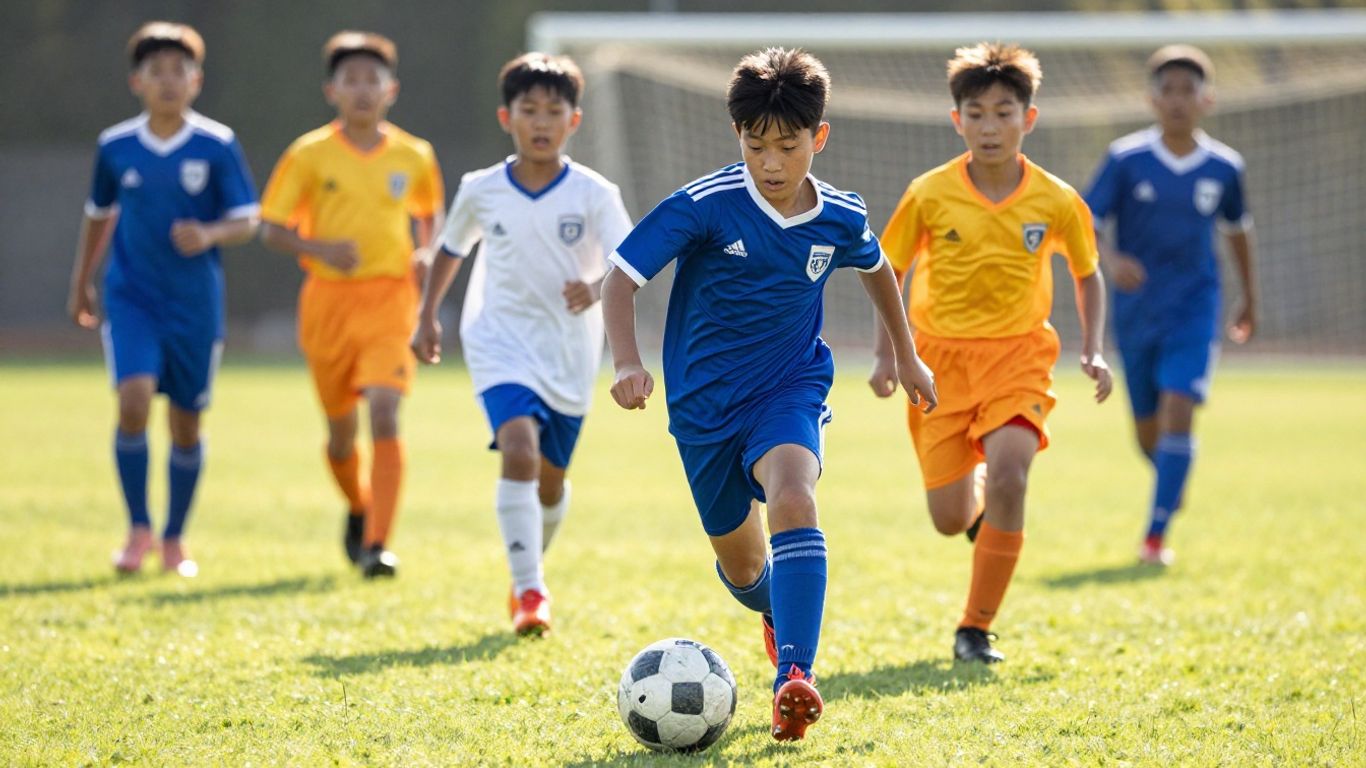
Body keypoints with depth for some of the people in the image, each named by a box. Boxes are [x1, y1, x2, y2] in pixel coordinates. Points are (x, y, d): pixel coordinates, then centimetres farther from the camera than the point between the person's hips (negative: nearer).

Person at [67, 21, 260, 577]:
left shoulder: (217, 146, -5)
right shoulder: (115, 147, 1)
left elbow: (246, 220, -4)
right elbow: (99, 215, 16)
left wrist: (210, 235, -25)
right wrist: (81, 283, 21)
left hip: (196, 301, 0)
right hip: (132, 296, 0)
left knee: (186, 422, 7)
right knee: (134, 400, -20)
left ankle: (174, 540, 25)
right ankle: (139, 529, -6)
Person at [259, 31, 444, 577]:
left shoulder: (414, 156, 3)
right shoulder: (309, 156, -2)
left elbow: (430, 214, 21)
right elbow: (273, 229, 0)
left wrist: (428, 255, 1)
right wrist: (319, 248, -18)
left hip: (391, 301, -1)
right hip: (328, 300, 1)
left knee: (384, 416, -18)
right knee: (341, 428, 11)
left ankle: (378, 544, -18)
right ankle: (359, 508, 42)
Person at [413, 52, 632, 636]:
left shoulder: (594, 194, -8)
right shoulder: (482, 191, -2)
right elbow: (450, 249, 17)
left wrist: (596, 288, -36)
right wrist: (427, 316, 17)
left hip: (569, 352, 1)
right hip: (500, 342, -1)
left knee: (550, 479, 13)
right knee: (519, 450, -24)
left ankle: (530, 570, 43)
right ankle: (529, 592, -23)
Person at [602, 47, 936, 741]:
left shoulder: (840, 219, -6)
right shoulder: (705, 205, -17)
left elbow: (876, 269, 18)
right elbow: (620, 277, -15)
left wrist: (906, 355, 26)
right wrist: (627, 362, -30)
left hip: (789, 389, 0)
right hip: (704, 399, 0)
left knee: (793, 497, -32)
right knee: (740, 566, 12)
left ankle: (794, 677, -38)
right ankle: (777, 615, 50)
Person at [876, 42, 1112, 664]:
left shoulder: (1056, 201, -6)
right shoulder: (929, 195, -8)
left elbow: (1087, 275, 10)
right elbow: (890, 269, 5)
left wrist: (1093, 351, -1)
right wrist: (886, 354, -2)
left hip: (1019, 355, -1)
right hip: (941, 355, 1)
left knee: (1008, 478, -24)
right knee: (950, 520, 0)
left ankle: (976, 629, -10)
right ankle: (981, 500, 41)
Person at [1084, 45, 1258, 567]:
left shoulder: (1223, 167, -3)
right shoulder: (1126, 159, -7)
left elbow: (1237, 229, 15)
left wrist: (1249, 298, 25)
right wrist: (1109, 260, -30)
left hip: (1194, 309, -1)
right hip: (1135, 312, 1)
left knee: (1178, 415, -18)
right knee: (1148, 432, 11)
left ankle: (1157, 534, -12)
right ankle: (1172, 483, 45)